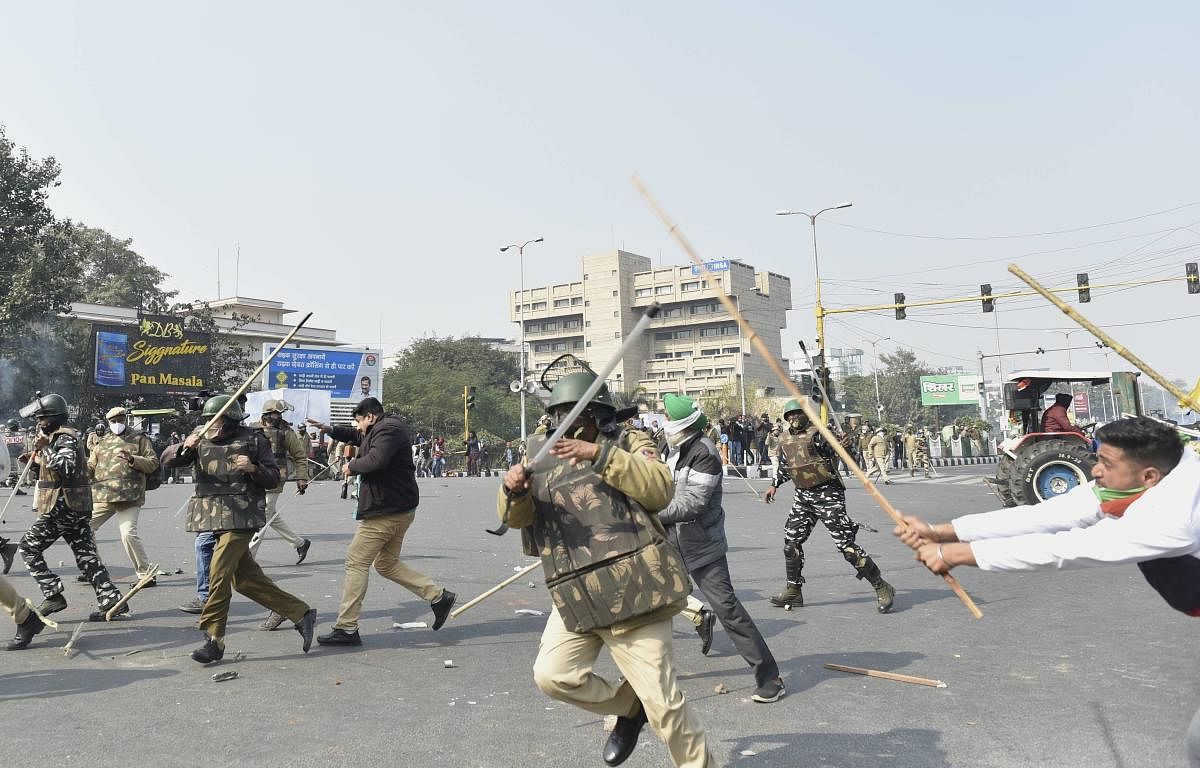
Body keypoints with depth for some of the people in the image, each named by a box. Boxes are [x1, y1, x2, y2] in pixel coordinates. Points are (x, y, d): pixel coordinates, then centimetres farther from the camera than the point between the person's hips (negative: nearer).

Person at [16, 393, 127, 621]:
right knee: (85, 553, 6)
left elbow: (67, 468, -26)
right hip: (77, 507, 9)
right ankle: (111, 600, 2)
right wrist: (36, 461, 18)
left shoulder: (64, 438, -12)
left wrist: (45, 448, -20)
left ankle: (53, 595, 1)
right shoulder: (62, 436, 20)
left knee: (28, 548, 3)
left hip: (61, 508, -9)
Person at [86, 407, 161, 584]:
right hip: (102, 496, 6)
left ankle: (146, 574, -6)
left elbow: (153, 463, 1)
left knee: (128, 534, -17)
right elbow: (90, 469, 19)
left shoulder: (138, 438, 8)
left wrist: (132, 459, -15)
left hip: (129, 497, -6)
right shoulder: (102, 442, 20)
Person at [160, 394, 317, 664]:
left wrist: (253, 469, -18)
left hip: (241, 517, -6)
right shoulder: (201, 437, 10)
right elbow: (167, 458, 1)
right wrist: (184, 447, -19)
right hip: (212, 517, 6)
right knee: (245, 579, 8)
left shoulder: (253, 440, -2)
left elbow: (273, 478, 1)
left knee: (219, 574, -11)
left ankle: (214, 640, 0)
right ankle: (301, 614, 17)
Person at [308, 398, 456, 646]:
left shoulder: (388, 429, -14)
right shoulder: (382, 429, 19)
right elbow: (357, 436, 36)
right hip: (400, 510, 11)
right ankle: (438, 596, 13)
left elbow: (375, 460, -30)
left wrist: (352, 466, -12)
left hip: (385, 511, -11)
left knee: (356, 563, -3)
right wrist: (331, 430, 22)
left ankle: (346, 629, 1)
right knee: (387, 564, 18)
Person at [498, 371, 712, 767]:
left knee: (660, 700, -2)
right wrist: (513, 489, -19)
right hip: (575, 597, 5)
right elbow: (516, 516, 5)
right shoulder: (544, 455, 14)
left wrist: (599, 455, -23)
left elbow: (660, 490, -16)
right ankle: (628, 707, 24)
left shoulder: (628, 442, 3)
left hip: (632, 589, -5)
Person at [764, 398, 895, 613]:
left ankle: (881, 588, 4)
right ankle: (793, 591, 20)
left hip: (827, 494, -7)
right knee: (791, 542, 6)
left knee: (846, 544, -8)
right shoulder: (785, 439, 9)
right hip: (803, 496, 7)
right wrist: (774, 485, 25)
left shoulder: (816, 433, -12)